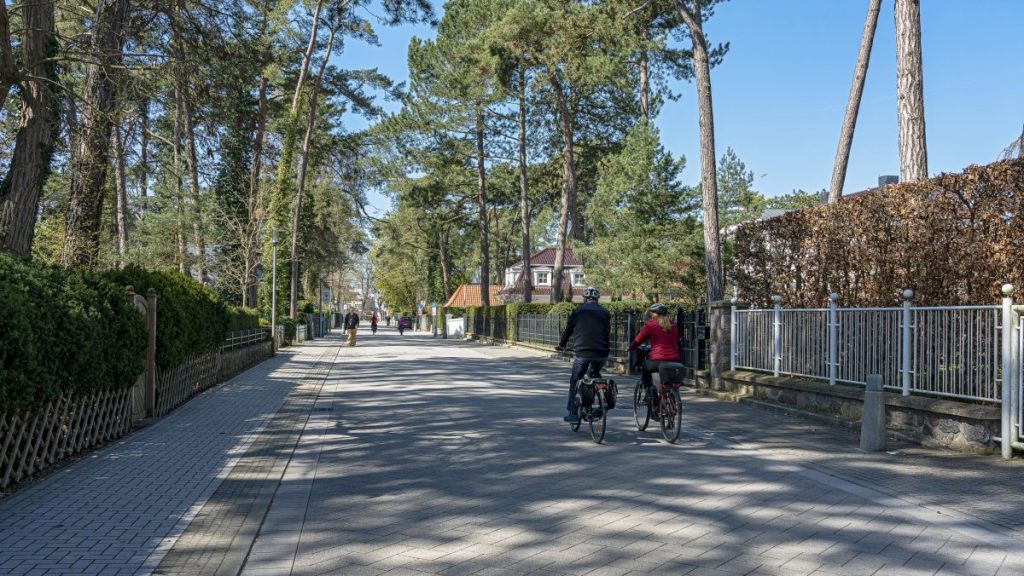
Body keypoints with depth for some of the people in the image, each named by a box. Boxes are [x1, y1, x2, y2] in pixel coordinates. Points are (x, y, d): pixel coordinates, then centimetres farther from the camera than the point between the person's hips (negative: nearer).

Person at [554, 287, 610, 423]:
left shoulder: (578, 311, 4)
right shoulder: (605, 312, 11)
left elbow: (569, 329, 12)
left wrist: (561, 344, 27)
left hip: (582, 352, -3)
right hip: (601, 353, 3)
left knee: (574, 381, 10)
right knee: (596, 376, 28)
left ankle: (573, 413, 7)